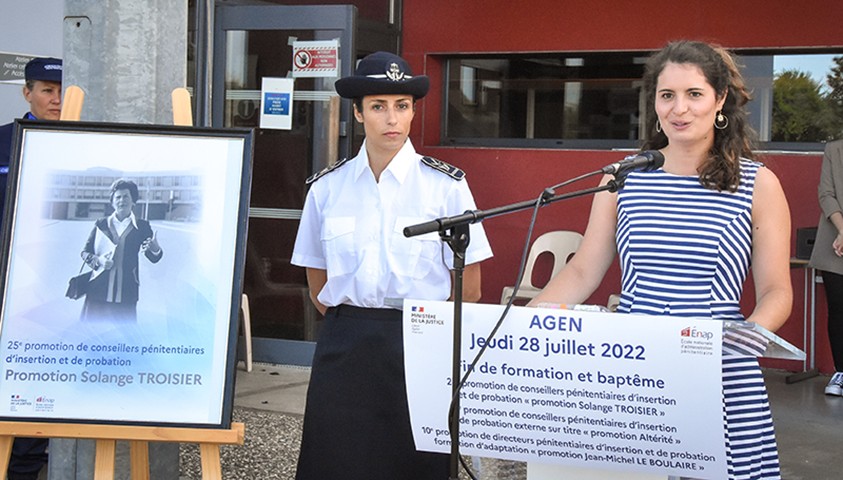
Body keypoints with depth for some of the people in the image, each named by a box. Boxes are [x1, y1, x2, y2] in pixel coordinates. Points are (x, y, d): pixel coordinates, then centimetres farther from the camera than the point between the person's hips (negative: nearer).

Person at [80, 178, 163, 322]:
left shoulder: (141, 226, 7)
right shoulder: (101, 224, 9)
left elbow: (154, 258, 6)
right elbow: (85, 252, 13)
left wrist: (155, 249, -18)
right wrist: (98, 260, -10)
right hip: (98, 292, 1)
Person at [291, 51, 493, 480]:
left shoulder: (446, 186, -2)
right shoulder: (327, 188, 6)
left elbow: (469, 288, 0)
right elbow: (317, 282, 13)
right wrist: (349, 324, 5)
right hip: (344, 346, 2)